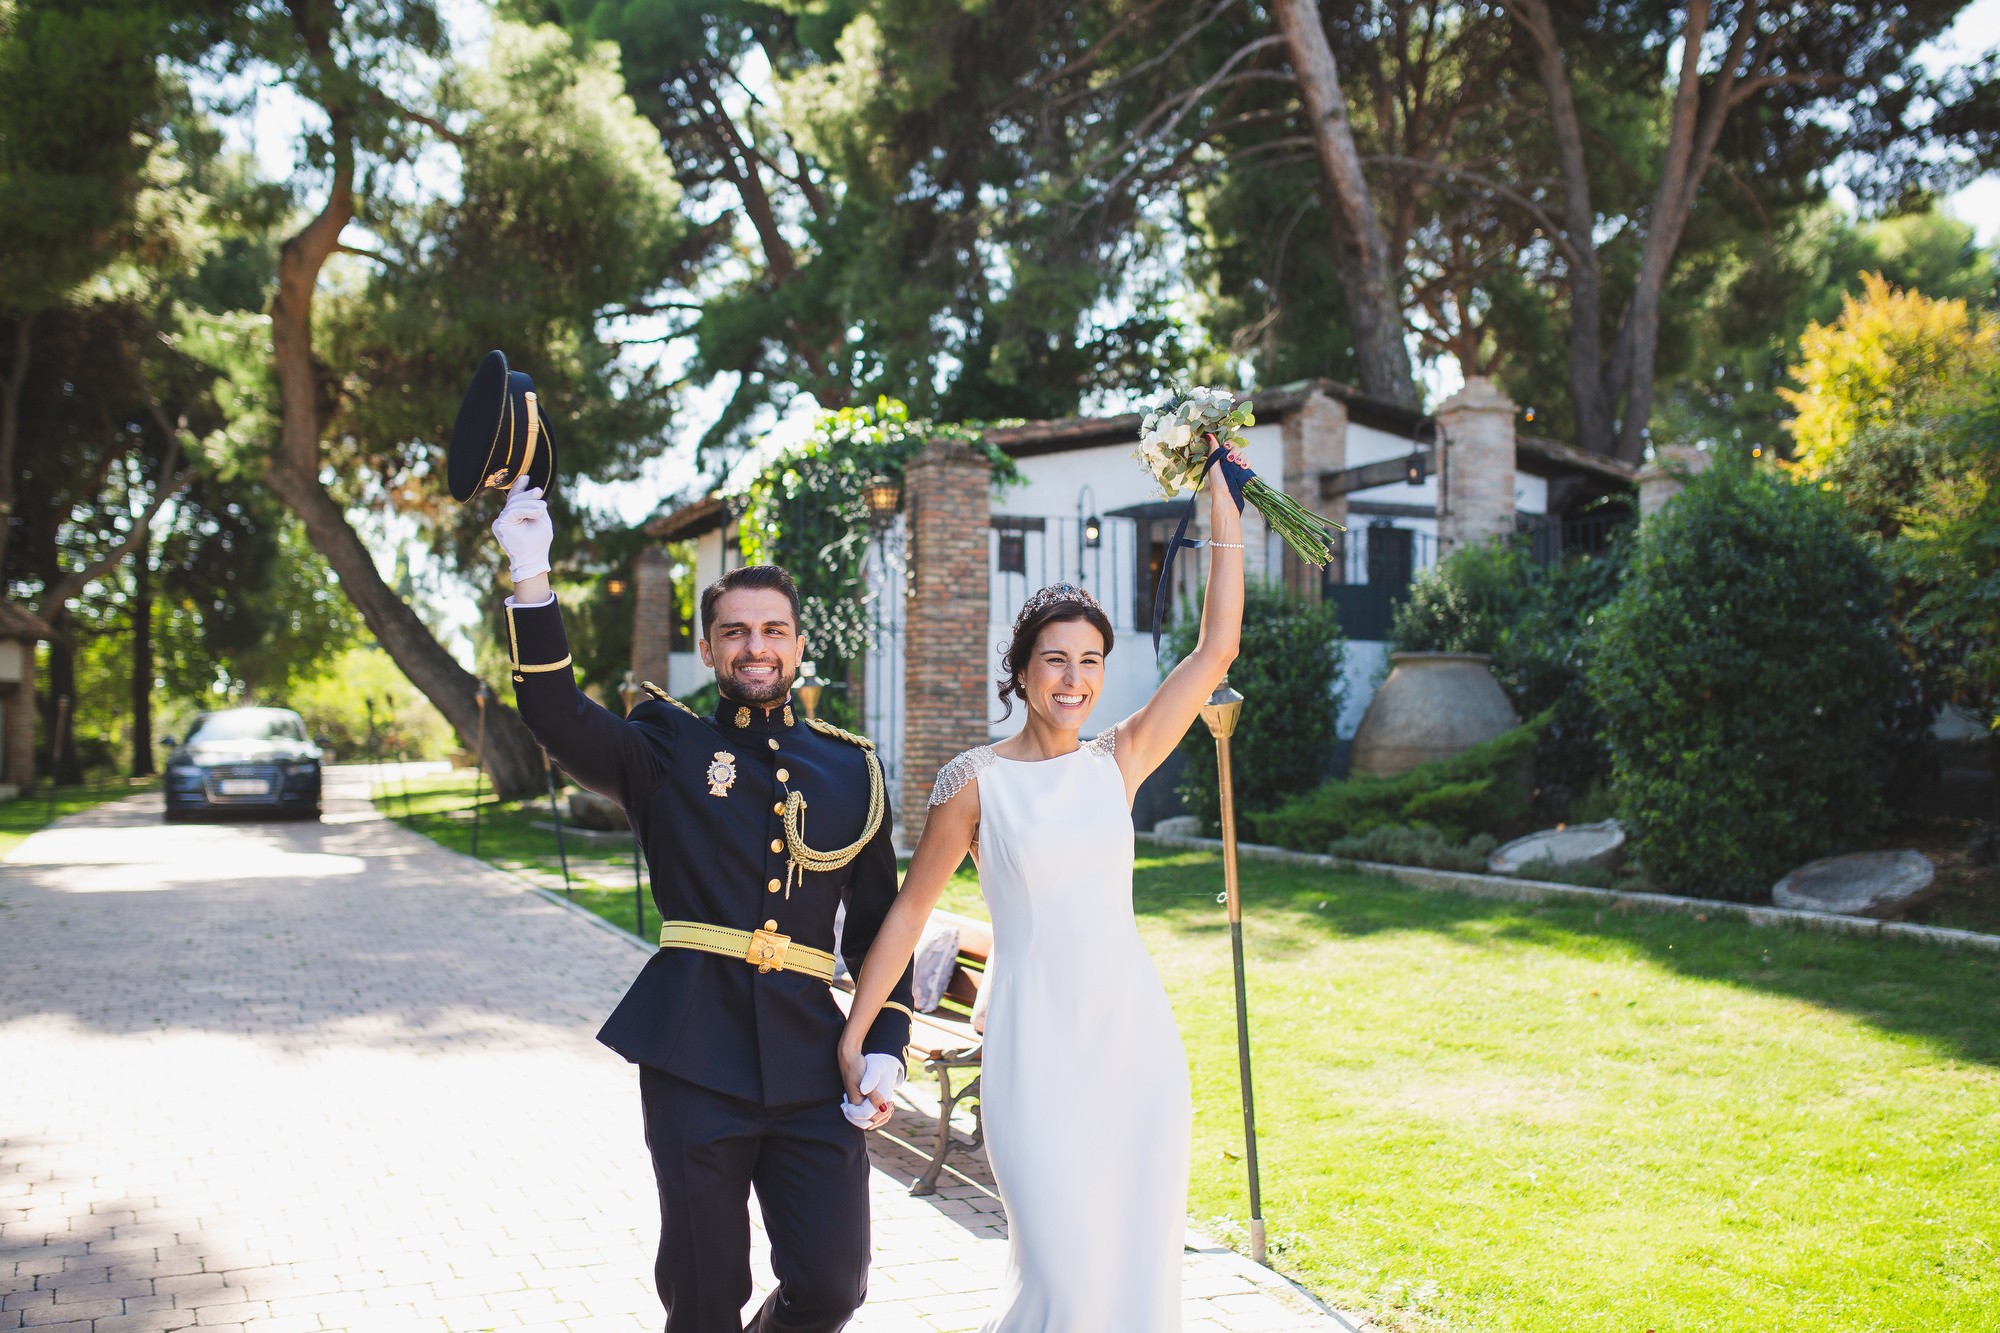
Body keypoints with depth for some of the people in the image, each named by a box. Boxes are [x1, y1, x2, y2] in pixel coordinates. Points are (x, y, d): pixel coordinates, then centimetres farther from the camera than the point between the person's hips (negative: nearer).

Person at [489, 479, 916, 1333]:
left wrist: (885, 1048, 2)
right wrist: (531, 580, -25)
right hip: (695, 1060, -2)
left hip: (810, 1062, 2)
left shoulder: (851, 771, 11)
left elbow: (878, 925, 13)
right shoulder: (668, 751, 5)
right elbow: (559, 721, -14)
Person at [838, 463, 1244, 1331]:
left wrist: (1220, 496, 1)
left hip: (1135, 1039, 4)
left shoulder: (1118, 762, 5)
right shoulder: (976, 781, -3)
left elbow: (1216, 648, 2)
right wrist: (853, 1035, 2)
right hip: (1036, 1046, -4)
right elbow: (909, 910, 3)